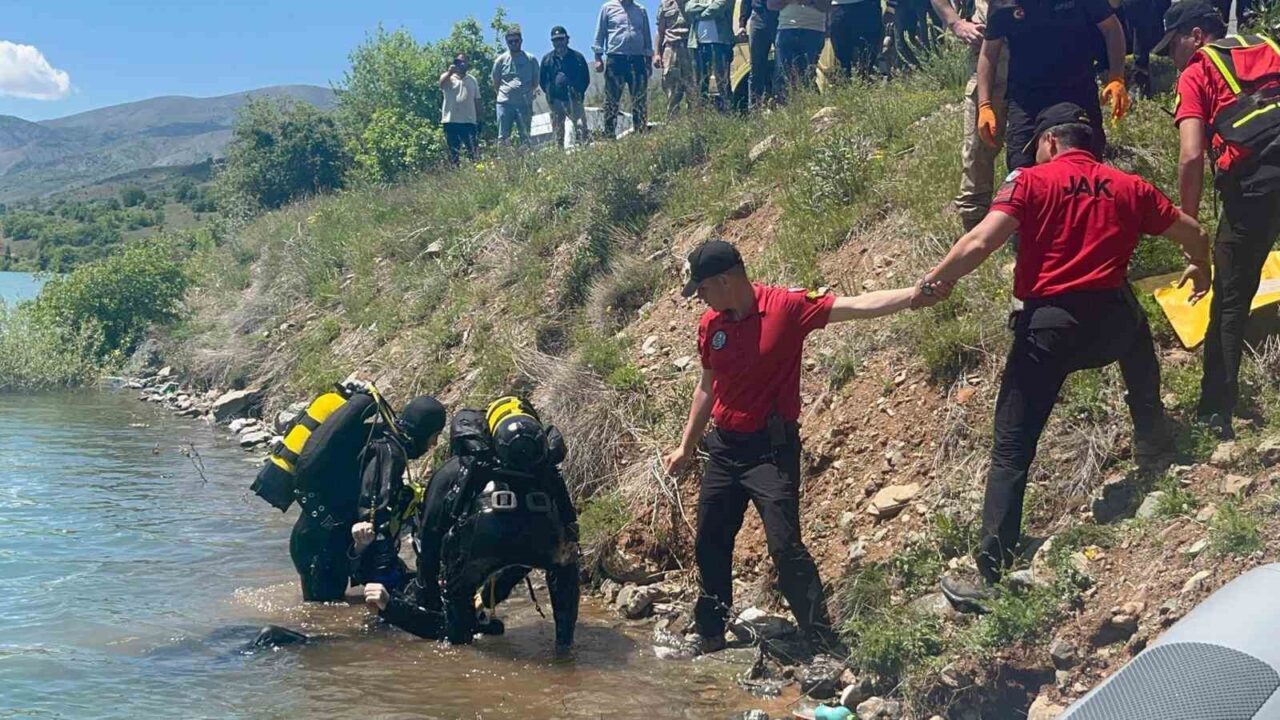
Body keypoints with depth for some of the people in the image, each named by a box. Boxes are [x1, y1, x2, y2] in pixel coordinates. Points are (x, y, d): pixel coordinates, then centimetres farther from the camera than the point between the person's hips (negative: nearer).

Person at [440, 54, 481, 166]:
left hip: (469, 121, 1)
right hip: (451, 121, -1)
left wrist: (479, 120, 11)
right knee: (453, 152, 3)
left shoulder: (472, 80, 15)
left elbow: (477, 100, 16)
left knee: (473, 151, -6)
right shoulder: (448, 78, 6)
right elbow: (442, 83, -19)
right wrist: (450, 72, -36)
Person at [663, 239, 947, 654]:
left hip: (771, 449, -6)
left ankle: (822, 642, -1)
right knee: (709, 544, 12)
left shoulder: (787, 307, -13)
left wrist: (912, 296, -35)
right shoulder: (709, 325, 3)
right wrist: (686, 447, 20)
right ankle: (709, 636, 28)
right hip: (724, 448, 6)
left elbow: (855, 306, -21)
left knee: (785, 546, -12)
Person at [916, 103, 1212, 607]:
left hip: (1048, 324, -3)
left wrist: (933, 281, 2)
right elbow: (1193, 234, 24)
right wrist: (1200, 268, 45)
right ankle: (1156, 464, 47)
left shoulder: (1031, 182, 1)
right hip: (1112, 316, 3)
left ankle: (991, 575, -3)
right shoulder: (1129, 187, 13)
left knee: (1011, 450, 2)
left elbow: (978, 245, -12)